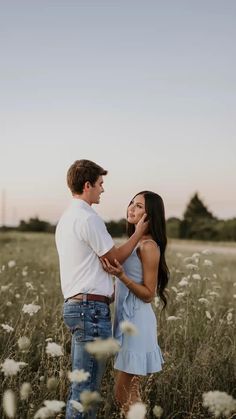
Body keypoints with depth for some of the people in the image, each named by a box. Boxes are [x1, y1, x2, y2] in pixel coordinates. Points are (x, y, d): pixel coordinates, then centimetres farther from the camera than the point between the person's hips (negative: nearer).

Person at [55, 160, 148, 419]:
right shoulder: (88, 218, -14)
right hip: (92, 307, -10)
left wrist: (106, 289, 22)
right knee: (86, 384, -5)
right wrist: (138, 233, 5)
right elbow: (114, 258, -6)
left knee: (81, 380, 15)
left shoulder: (66, 219, 17)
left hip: (75, 304, 10)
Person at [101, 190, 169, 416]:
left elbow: (148, 294, -16)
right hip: (127, 319, 9)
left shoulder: (149, 246, -15)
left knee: (123, 392, -3)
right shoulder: (134, 242, 12)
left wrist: (121, 276, -26)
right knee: (130, 390, 15)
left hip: (136, 321, -9)